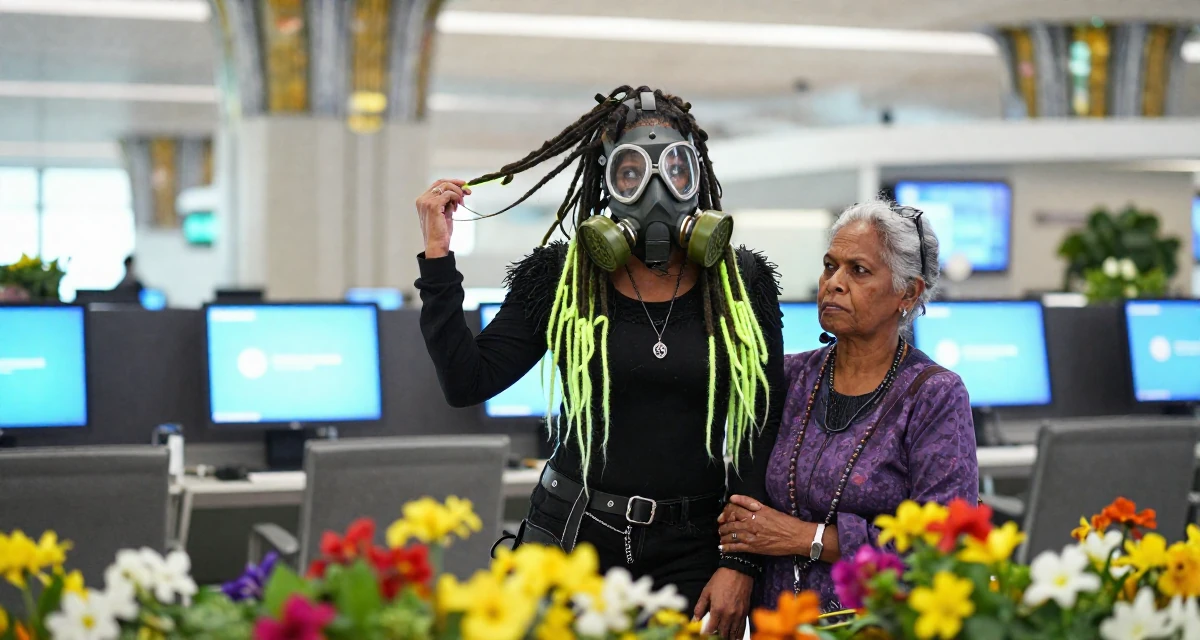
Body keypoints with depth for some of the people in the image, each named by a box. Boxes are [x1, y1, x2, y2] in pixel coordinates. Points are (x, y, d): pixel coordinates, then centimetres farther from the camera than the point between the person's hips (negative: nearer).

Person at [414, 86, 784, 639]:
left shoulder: (742, 285, 2)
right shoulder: (561, 281, 2)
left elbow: (763, 432, 3)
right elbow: (467, 382, -4)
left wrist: (741, 564, -4)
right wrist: (438, 258, -10)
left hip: (692, 552, 0)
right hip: (573, 539, 0)